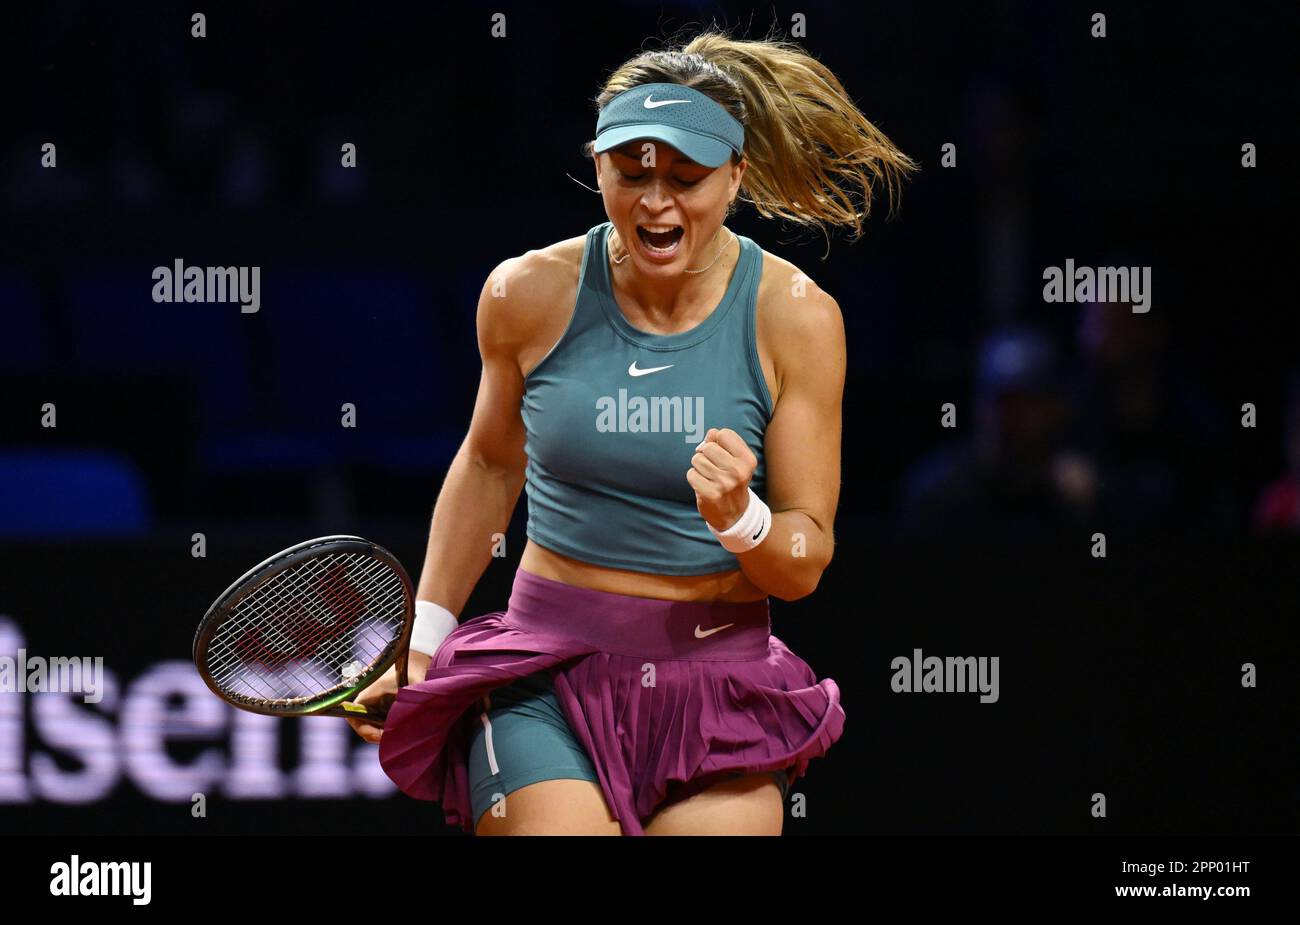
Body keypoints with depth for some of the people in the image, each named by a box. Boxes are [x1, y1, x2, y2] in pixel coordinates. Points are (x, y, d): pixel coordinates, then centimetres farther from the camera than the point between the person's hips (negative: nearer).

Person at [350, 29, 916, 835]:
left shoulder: (795, 317, -5)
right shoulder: (529, 294, -2)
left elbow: (805, 566, -2)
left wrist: (741, 520, -23)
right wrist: (421, 641, 18)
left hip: (718, 689, 1)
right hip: (547, 682, -1)